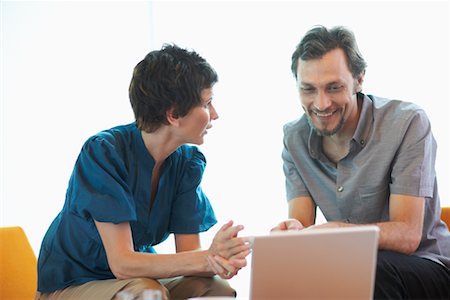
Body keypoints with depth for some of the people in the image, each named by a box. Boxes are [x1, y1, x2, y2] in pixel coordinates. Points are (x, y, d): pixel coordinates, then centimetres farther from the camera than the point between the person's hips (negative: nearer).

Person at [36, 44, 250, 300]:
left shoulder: (188, 161, -5)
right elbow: (122, 264, -29)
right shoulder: (103, 152, -24)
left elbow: (189, 253, -11)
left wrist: (219, 260, -35)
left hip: (139, 276, 5)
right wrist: (208, 257, -39)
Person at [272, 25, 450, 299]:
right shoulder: (294, 138, 0)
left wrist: (336, 230, -41)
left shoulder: (408, 123, -17)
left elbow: (407, 235, -23)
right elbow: (301, 223, -7)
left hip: (426, 267, -4)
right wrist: (292, 231, -33)